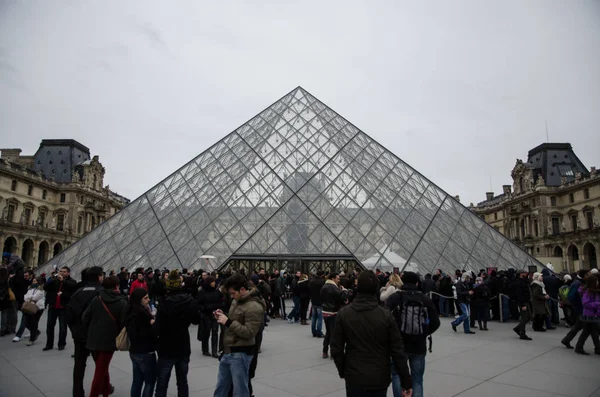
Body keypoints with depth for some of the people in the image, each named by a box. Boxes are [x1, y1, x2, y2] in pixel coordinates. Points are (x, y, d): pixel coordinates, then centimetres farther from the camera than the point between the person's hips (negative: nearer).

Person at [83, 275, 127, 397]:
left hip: (93, 340, 5)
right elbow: (124, 323, -12)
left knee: (101, 367, 24)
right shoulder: (122, 302, -11)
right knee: (101, 369, 6)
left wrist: (91, 331, 14)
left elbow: (85, 317, 0)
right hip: (109, 341, -5)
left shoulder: (97, 299, -1)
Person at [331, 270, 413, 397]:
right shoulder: (386, 315, -10)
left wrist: (343, 371, 12)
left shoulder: (343, 313, -9)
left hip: (355, 378, -1)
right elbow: (398, 352, -8)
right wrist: (406, 382, 1)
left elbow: (336, 349, -4)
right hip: (380, 378, 1)